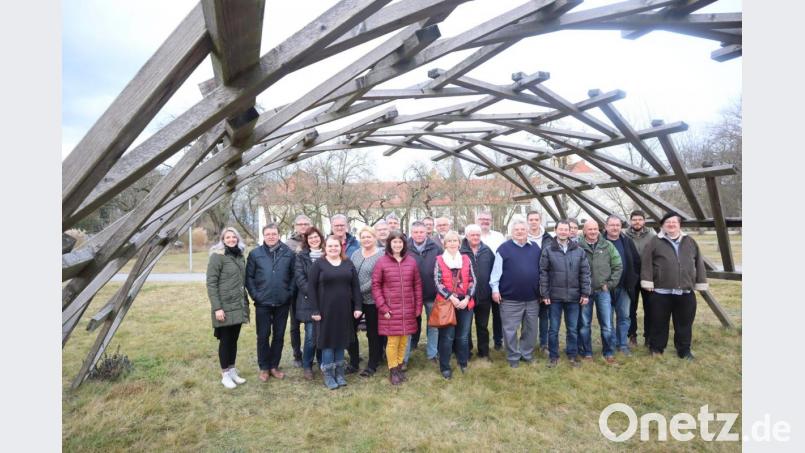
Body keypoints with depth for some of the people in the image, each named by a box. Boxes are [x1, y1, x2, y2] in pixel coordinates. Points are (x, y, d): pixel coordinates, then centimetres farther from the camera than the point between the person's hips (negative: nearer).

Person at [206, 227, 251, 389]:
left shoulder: (239, 256, 10)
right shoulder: (217, 256, -10)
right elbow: (211, 283, -14)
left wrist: (246, 302, 14)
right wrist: (217, 307, -18)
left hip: (238, 306, 6)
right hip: (225, 307, -6)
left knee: (234, 339, 14)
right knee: (225, 340, 4)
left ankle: (232, 371, 26)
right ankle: (225, 374, 17)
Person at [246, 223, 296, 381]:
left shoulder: (289, 253, -1)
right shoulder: (255, 254, -1)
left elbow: (294, 275, 3)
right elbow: (249, 277, 1)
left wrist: (290, 292, -5)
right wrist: (255, 295, -6)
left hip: (282, 303, 1)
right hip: (263, 303, -1)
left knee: (279, 336, 11)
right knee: (263, 336, 8)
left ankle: (274, 366, 25)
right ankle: (264, 367, 22)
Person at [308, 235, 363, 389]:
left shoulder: (348, 264, 7)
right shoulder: (318, 264, -3)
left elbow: (355, 286, 7)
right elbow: (311, 288, -6)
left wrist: (358, 307, 0)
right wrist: (315, 310, -11)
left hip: (344, 309, 3)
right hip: (326, 309, -3)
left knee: (341, 339, 11)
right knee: (328, 339, 4)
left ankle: (339, 373, 25)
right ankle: (328, 375, 16)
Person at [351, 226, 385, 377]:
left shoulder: (381, 255, -10)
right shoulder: (356, 254, 9)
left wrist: (360, 290, -17)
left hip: (372, 300, -5)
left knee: (373, 333, 6)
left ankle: (372, 365, 20)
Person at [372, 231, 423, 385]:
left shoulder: (411, 261, 4)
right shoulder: (382, 262, -5)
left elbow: (417, 284, 8)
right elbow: (375, 285, -4)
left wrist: (418, 306, 5)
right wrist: (383, 307, -9)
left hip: (408, 309, 3)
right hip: (390, 309, -3)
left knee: (404, 340, 10)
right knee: (393, 340, 0)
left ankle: (399, 367, 28)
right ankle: (392, 371, 17)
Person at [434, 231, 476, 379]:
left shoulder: (466, 259, 7)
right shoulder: (439, 260, -1)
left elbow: (472, 281, 4)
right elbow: (438, 282, -7)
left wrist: (467, 298, -8)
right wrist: (451, 297, -15)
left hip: (465, 303, 3)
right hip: (446, 303, -3)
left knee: (463, 336, 12)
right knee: (447, 336, 1)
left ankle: (463, 363, 30)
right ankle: (445, 367, 15)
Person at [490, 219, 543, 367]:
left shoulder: (535, 248, 8)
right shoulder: (504, 248, -4)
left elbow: (541, 270, 13)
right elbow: (497, 271, -5)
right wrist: (495, 289, -10)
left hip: (532, 298, 4)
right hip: (510, 298, -4)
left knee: (531, 329, 14)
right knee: (510, 330, 4)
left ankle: (527, 354, 30)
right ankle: (513, 357, 19)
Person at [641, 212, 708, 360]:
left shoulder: (690, 242, 11)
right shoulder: (655, 242, 0)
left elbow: (699, 263, 12)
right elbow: (646, 263, -5)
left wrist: (700, 283, 8)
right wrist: (648, 282, -11)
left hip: (686, 292, 3)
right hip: (661, 292, -3)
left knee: (684, 323, 11)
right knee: (659, 323, 7)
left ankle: (684, 350, 25)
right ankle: (656, 348, 20)